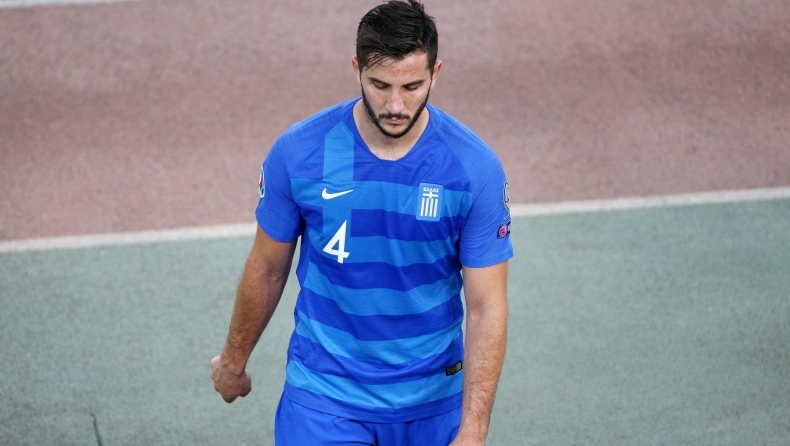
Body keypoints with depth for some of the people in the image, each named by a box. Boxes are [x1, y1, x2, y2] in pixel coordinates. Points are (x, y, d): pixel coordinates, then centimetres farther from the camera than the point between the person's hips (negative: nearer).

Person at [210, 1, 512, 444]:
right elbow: (268, 269, 3)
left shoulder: (477, 168, -15)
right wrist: (234, 360, 15)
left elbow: (486, 308, -13)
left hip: (433, 397, 1)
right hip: (325, 392, -1)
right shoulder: (298, 153, -13)